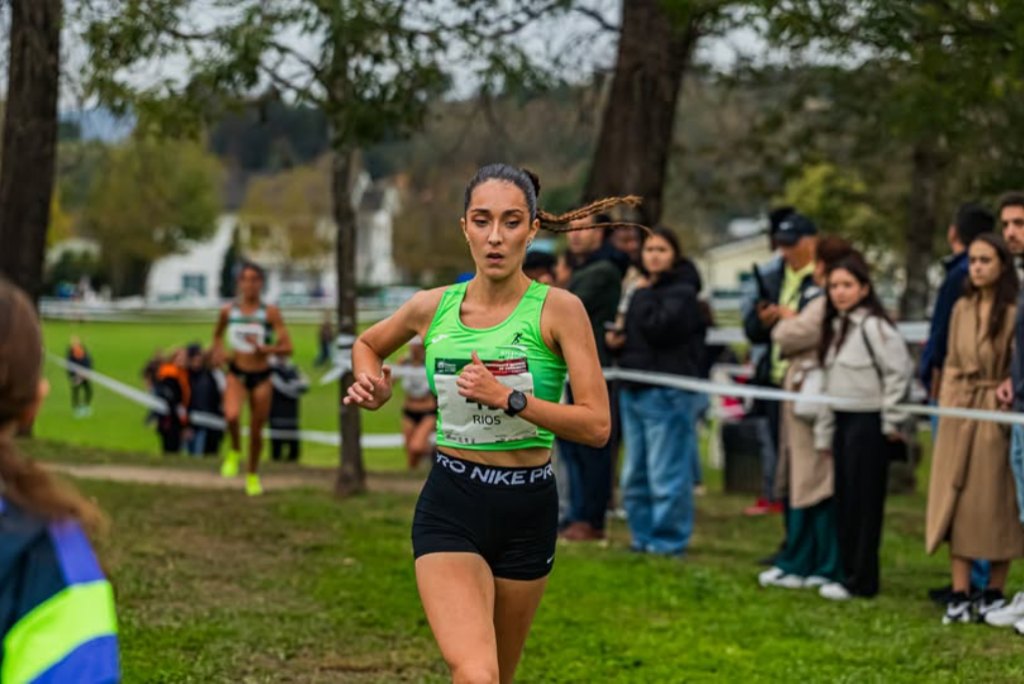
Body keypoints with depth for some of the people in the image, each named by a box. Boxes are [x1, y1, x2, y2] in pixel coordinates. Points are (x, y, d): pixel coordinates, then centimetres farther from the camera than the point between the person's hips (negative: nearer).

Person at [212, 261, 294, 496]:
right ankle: (234, 452, 2)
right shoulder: (229, 311, -1)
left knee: (256, 430, 8)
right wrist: (218, 349, 2)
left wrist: (264, 349, -28)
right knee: (232, 415, -29)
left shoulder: (270, 312, -9)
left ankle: (253, 475, 33)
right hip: (236, 373, 0)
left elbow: (287, 348, -12)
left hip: (261, 377, 0)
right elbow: (218, 334, 21)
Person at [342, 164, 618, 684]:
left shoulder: (558, 309, -7)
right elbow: (367, 344, 23)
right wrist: (372, 388, 2)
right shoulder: (433, 307, 1)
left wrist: (509, 397, -22)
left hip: (527, 509, 0)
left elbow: (597, 426, -13)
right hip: (449, 508, 0)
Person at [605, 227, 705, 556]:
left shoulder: (681, 292, -5)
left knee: (666, 473, -6)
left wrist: (644, 295, -8)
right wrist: (616, 340, 7)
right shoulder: (639, 289, 19)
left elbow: (660, 329, -20)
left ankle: (668, 538, -1)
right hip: (634, 390, 9)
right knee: (635, 473, 11)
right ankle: (643, 535, 18)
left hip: (667, 392, -9)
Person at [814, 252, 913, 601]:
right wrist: (824, 432, 17)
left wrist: (891, 421, -13)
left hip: (868, 423, -9)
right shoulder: (835, 327, 15)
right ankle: (849, 572, 19)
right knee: (844, 500, 11)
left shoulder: (873, 326, -13)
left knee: (864, 502, -3)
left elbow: (900, 372, -17)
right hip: (843, 421, 9)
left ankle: (861, 581, 3)